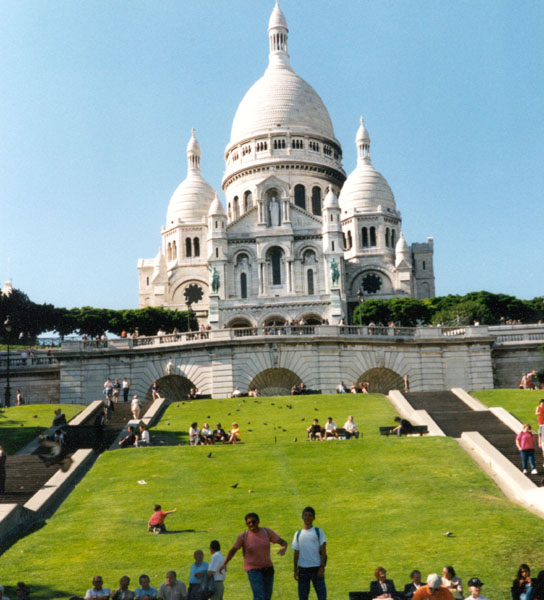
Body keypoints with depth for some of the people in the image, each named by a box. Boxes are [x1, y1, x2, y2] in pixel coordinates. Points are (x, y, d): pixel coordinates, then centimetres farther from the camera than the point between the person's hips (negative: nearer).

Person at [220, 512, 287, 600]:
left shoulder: (266, 532, -2)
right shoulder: (243, 536, -8)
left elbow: (283, 542, -5)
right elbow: (232, 550, -10)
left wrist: (283, 548, -29)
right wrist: (224, 564, -24)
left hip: (267, 568, 4)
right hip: (253, 569, -4)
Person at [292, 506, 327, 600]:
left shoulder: (318, 532, 3)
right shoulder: (298, 534, 11)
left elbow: (323, 551, -2)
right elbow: (296, 554, 12)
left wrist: (322, 568, -10)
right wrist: (295, 571, 6)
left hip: (316, 568, -3)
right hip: (303, 569, 3)